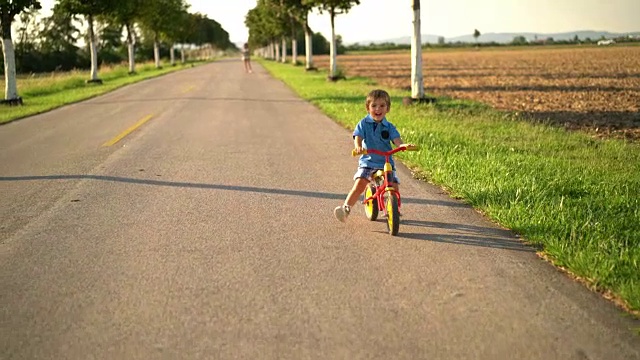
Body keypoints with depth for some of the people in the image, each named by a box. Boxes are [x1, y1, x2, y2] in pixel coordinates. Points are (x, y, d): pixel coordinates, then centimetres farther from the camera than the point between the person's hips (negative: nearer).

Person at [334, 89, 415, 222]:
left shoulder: (389, 127, 4)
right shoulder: (363, 124, 0)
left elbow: (397, 141, -8)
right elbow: (358, 137, -13)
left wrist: (405, 145, -32)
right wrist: (358, 147, -37)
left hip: (386, 162, 2)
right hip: (367, 162, -1)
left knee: (394, 186, -9)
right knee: (359, 184, -21)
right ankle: (346, 208, -16)